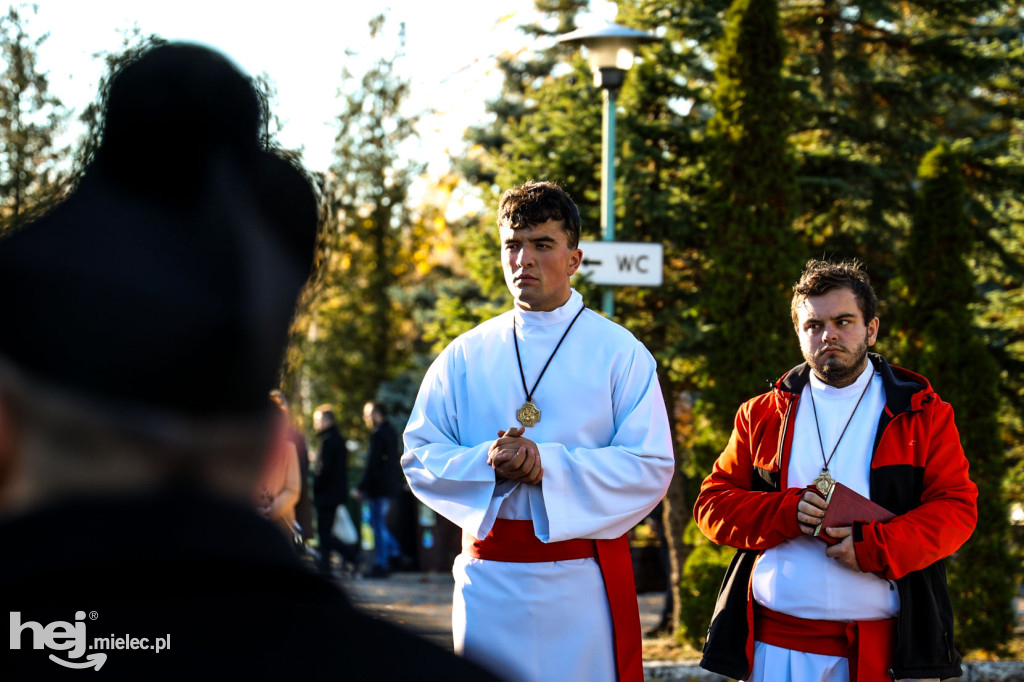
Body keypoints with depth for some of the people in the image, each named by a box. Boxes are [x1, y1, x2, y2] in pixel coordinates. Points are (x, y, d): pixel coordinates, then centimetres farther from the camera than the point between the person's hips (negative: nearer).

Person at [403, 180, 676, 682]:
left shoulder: (620, 353, 1)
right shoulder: (465, 356, 9)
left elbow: (652, 468, -7)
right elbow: (420, 457, 7)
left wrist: (550, 466, -17)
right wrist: (487, 464, -13)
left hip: (584, 582, -2)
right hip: (489, 581, 2)